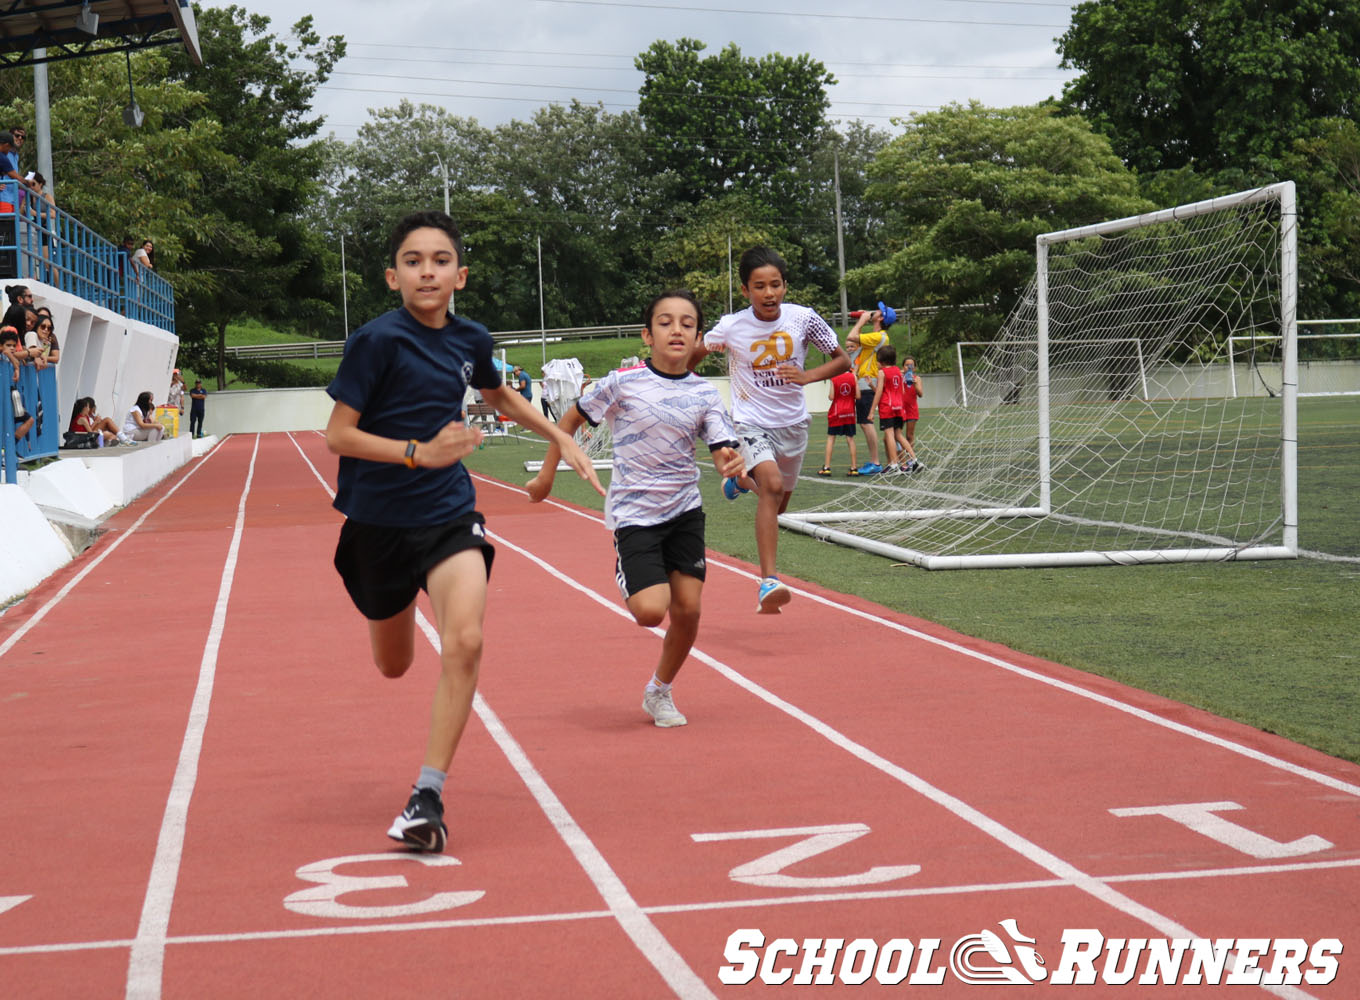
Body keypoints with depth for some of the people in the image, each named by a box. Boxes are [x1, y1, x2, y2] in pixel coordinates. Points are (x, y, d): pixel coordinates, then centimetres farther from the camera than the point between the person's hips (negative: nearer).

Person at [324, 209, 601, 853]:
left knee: (463, 642, -22)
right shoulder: (377, 341, -15)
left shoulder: (471, 339, 2)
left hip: (449, 515, 2)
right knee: (393, 666, 15)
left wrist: (563, 440, 24)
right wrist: (420, 452, -26)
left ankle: (428, 795, -14)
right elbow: (337, 435, -16)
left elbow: (500, 395, 25)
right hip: (379, 520, -2)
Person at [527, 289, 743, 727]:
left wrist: (732, 465, -32)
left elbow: (724, 454, -8)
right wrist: (547, 473, 6)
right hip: (634, 513, -3)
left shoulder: (705, 395, -4)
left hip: (685, 510, 3)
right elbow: (572, 418, 3)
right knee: (650, 611, -18)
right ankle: (630, 583, 20)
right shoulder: (622, 384, -11)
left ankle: (660, 690, 25)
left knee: (687, 610, 0)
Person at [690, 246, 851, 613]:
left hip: (793, 423, 4)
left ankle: (741, 481, 55)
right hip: (751, 422, -4)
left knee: (777, 506, 18)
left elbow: (843, 360, -2)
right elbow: (694, 354, 6)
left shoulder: (803, 318, -12)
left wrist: (807, 376, -18)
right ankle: (768, 582, -35)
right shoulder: (731, 327, -15)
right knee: (772, 485, -30)